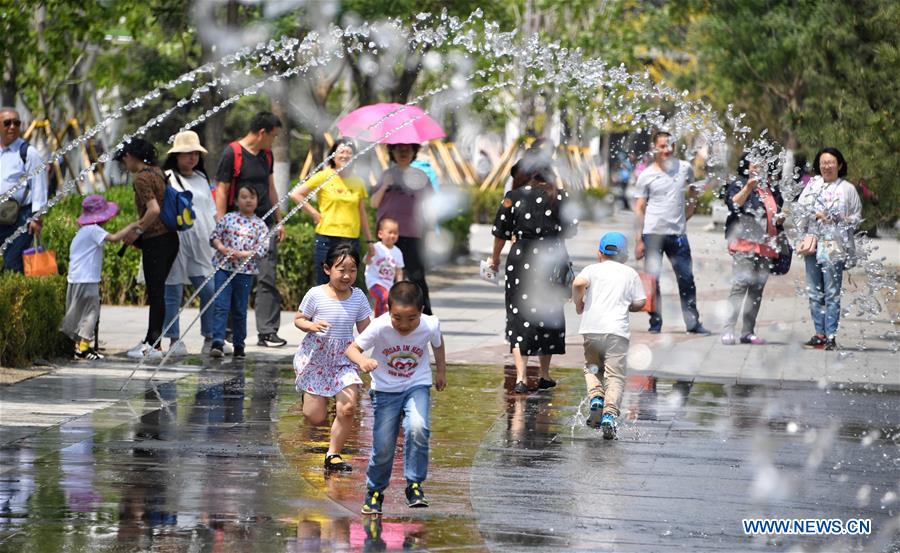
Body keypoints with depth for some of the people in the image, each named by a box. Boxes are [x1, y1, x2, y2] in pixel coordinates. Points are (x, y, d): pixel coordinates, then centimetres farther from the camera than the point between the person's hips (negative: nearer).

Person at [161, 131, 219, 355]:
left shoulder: (201, 179, 19)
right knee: (173, 291, -2)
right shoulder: (167, 179, -1)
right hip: (176, 242, -5)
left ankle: (210, 339, 4)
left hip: (201, 244, 5)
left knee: (210, 290, -2)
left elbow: (211, 211, 24)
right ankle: (174, 340, 4)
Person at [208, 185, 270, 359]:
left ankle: (239, 345, 18)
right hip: (223, 268, 0)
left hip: (245, 271, 1)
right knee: (221, 306, -9)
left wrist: (242, 254, -13)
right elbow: (214, 237, 8)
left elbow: (262, 250, -2)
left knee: (240, 310, 8)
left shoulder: (259, 225, 5)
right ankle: (217, 343, -15)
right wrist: (223, 249, -11)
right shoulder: (227, 219, 7)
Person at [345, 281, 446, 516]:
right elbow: (352, 348, -22)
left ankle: (415, 485, -10)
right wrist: (362, 360, -44)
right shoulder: (380, 327, -27)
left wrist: (441, 371, 16)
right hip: (385, 389, 0)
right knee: (383, 446, -1)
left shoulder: (430, 325, -20)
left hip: (417, 385, 0)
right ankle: (374, 492, 27)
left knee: (418, 428, -27)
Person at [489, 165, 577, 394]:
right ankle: (545, 376, 23)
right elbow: (570, 227, 6)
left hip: (522, 258, -2)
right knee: (549, 316, 15)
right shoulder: (560, 196, 0)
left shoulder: (513, 197, -3)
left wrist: (495, 258, 16)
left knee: (519, 317, 1)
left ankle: (521, 377, -12)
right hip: (553, 260, 2)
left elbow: (501, 232, 1)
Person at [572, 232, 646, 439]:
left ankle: (596, 398, -4)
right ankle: (609, 413, -23)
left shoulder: (593, 269, 9)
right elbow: (640, 302, 11)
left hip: (592, 328, 0)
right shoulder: (631, 274, 15)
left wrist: (578, 303, 5)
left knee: (592, 367, 21)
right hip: (617, 329, 0)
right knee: (615, 375, -3)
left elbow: (578, 283, -11)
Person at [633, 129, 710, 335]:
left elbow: (693, 189, 25)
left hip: (678, 233, 2)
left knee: (686, 279, 4)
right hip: (653, 233, -2)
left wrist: (690, 208, 10)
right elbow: (639, 209, 0)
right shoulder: (646, 176, -2)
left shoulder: (684, 168, 5)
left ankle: (693, 322, 12)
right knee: (652, 279, -1)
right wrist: (638, 240, -4)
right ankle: (655, 323, 7)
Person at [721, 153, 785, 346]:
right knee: (740, 286, -15)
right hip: (744, 243, -7)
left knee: (757, 290, 5)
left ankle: (748, 331, 9)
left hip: (765, 246, 7)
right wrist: (748, 188, -28)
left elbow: (777, 219, 31)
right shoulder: (739, 185, 3)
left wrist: (780, 219, 9)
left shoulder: (772, 191, 21)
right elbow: (733, 203, -16)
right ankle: (728, 330, -17)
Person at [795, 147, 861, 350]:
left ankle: (831, 336, -5)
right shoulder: (812, 185, 12)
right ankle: (819, 334, 12)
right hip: (813, 243, 4)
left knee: (832, 293, -6)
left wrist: (845, 220, -12)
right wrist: (816, 215, -10)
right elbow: (800, 208, 6)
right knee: (814, 292, 6)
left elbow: (857, 215, 7)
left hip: (835, 247, -4)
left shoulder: (847, 189, 4)